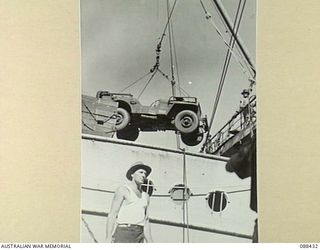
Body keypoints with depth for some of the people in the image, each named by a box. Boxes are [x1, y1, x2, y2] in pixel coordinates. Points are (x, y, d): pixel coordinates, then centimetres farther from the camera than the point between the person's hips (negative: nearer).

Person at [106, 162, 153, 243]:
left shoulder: (145, 196, 20)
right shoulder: (122, 190, 1)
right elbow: (112, 215, -6)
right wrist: (108, 239, -15)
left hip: (139, 237, 7)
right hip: (123, 233, -7)